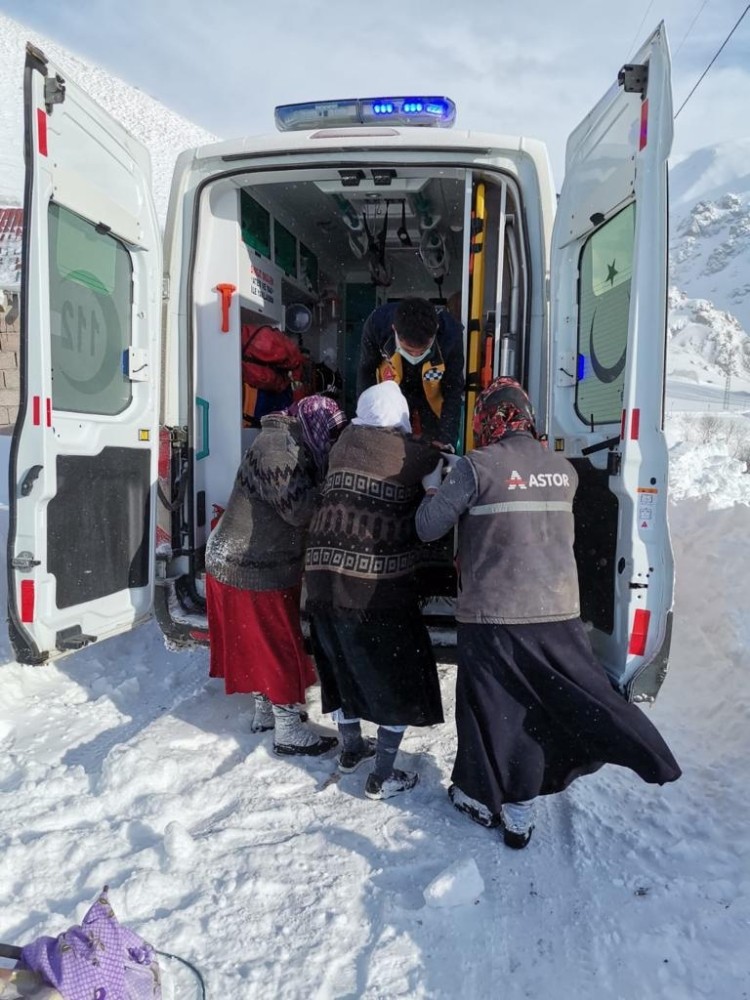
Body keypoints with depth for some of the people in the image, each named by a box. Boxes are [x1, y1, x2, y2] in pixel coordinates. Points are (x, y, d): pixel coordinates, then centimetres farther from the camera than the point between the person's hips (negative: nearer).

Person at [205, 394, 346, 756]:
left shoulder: (292, 444, 10)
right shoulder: (277, 446, -22)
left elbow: (297, 505, 9)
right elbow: (299, 508, -27)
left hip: (266, 564, 10)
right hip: (250, 569, -10)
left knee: (262, 644, 19)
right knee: (278, 646, 0)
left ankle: (266, 712, 34)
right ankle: (288, 732, 12)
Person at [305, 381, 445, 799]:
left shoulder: (345, 443, 7)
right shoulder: (416, 454, -5)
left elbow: (336, 494, 9)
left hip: (324, 577, 5)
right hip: (379, 585, -5)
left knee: (344, 664, 23)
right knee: (398, 675, 13)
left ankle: (351, 748, 40)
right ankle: (383, 777, 19)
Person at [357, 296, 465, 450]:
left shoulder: (450, 333, -32)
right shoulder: (377, 323, -31)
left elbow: (453, 390, -19)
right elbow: (366, 373, -14)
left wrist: (447, 438, -25)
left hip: (433, 400, 0)